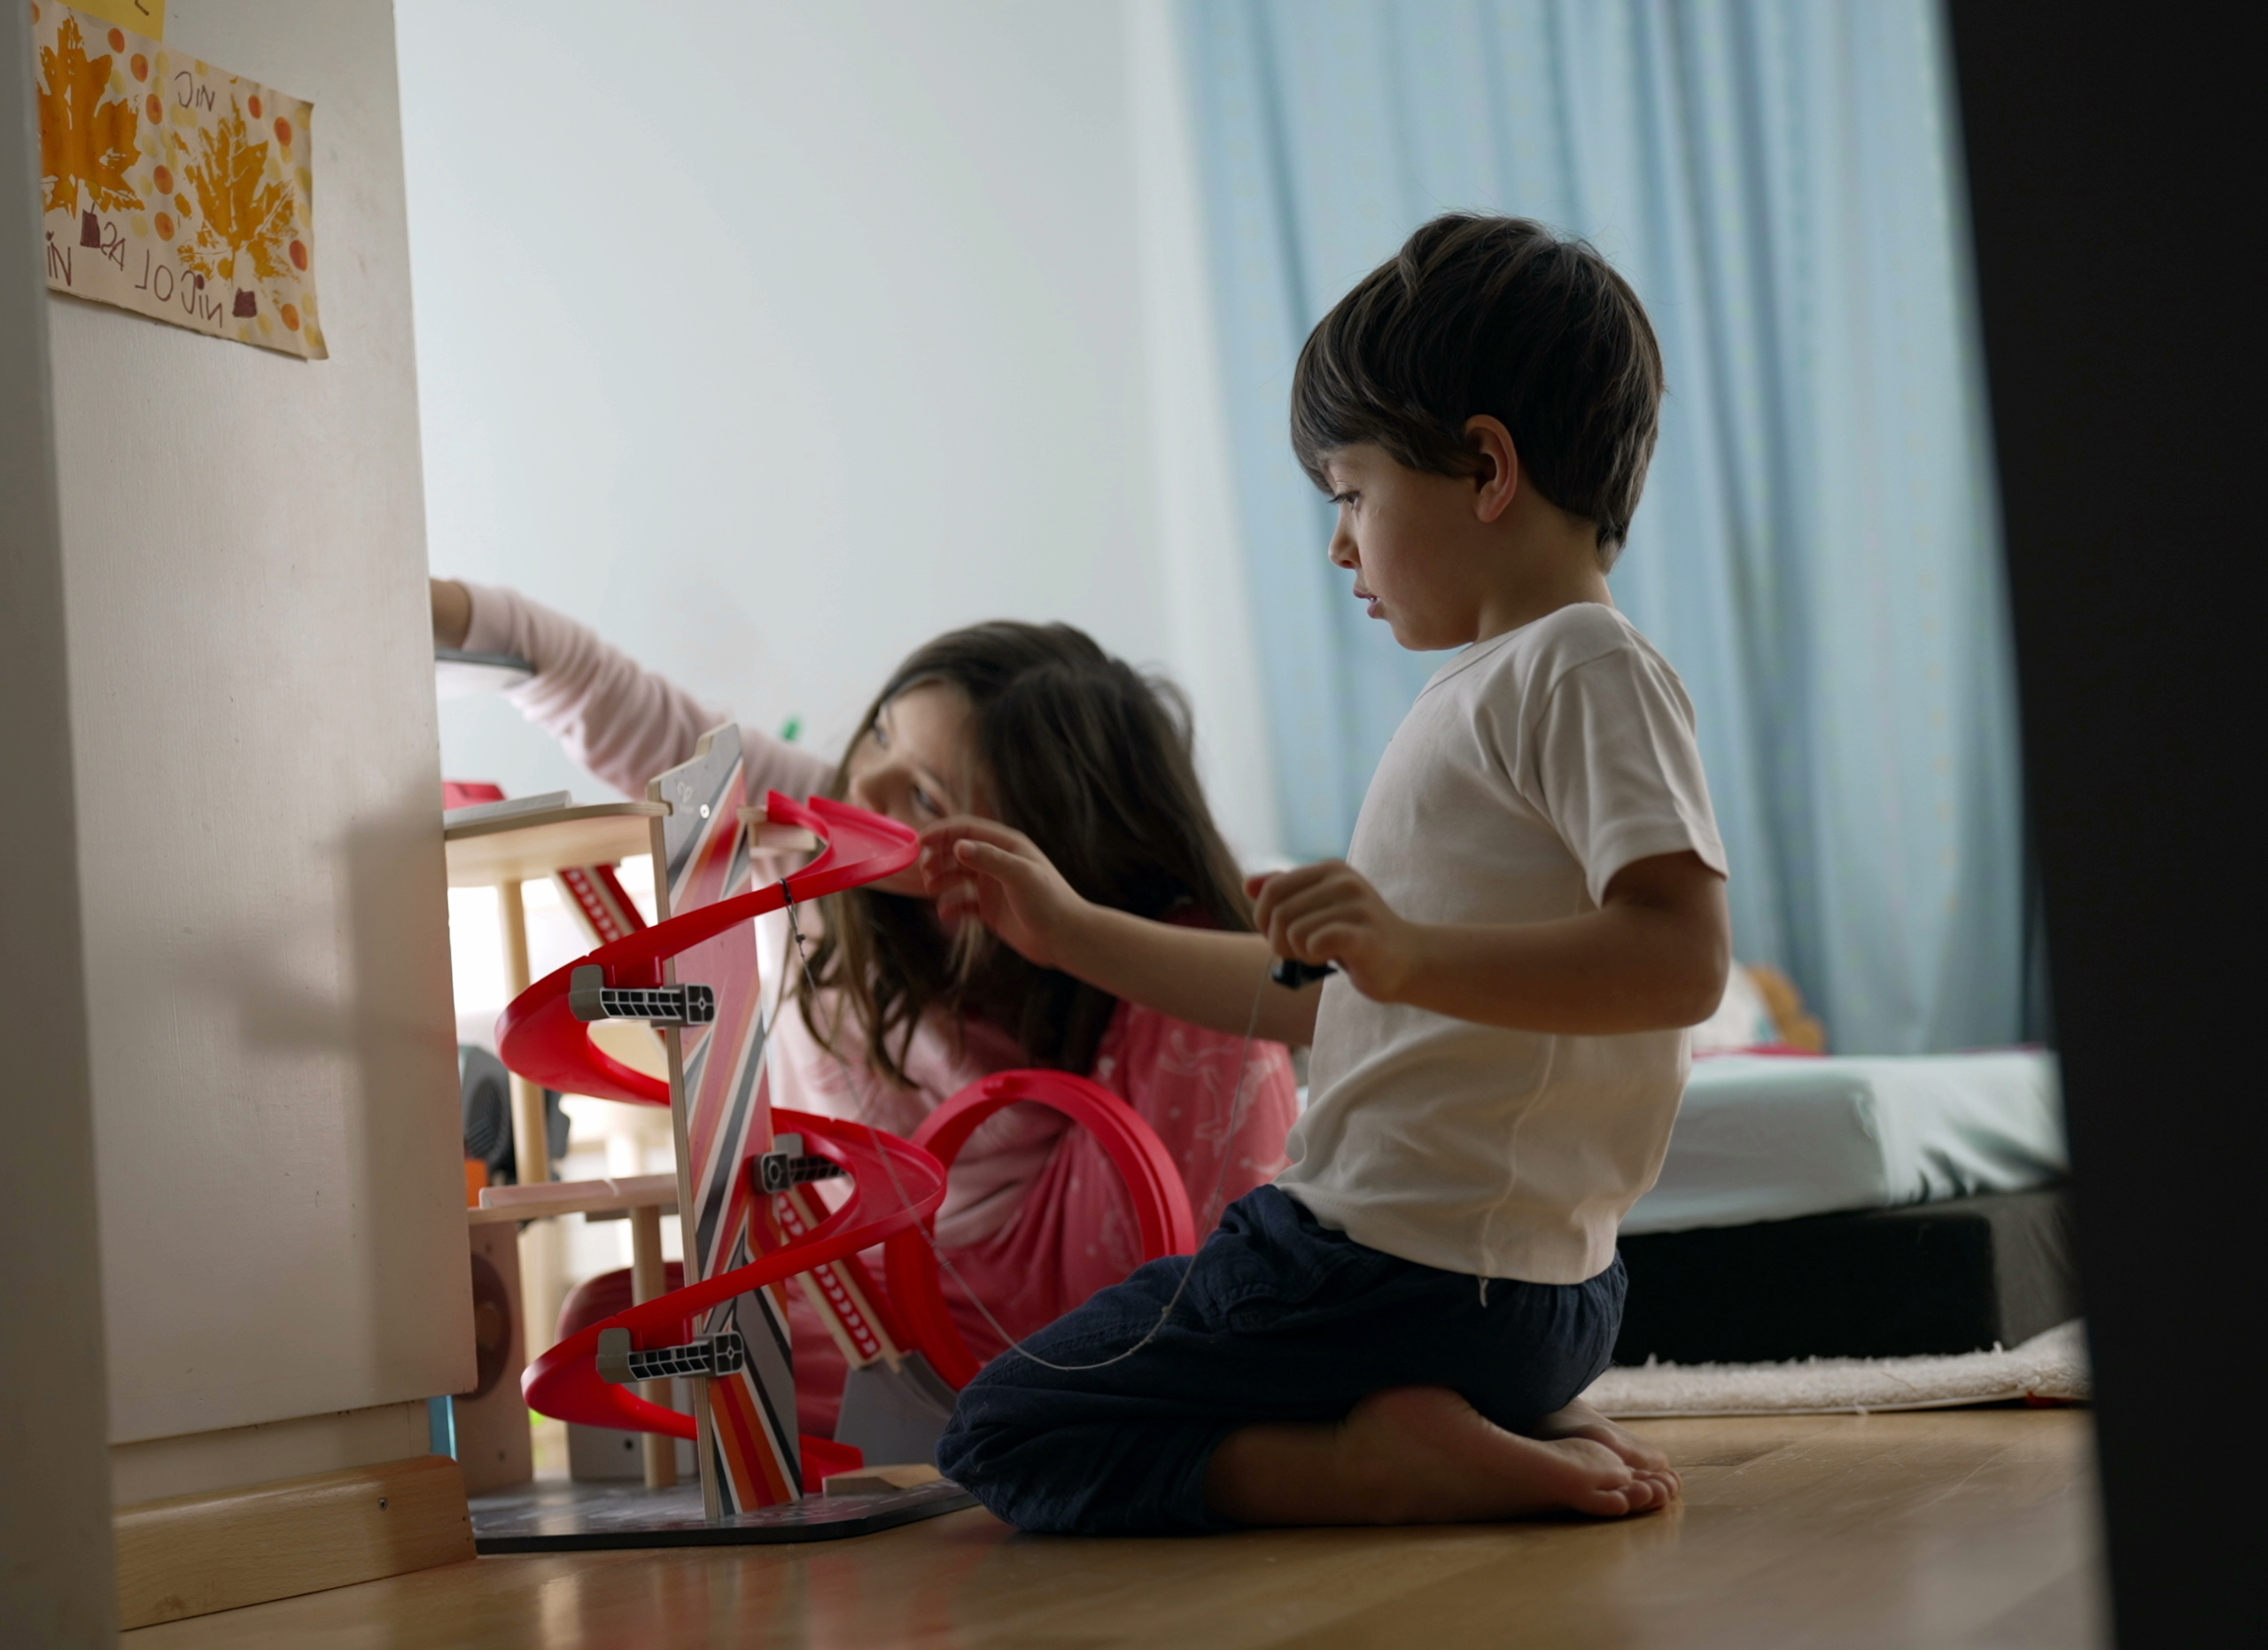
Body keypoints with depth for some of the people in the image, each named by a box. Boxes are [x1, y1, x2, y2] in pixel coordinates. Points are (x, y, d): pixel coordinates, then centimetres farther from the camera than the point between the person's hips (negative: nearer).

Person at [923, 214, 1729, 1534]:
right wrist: (1071, 931, 27)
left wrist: (1413, 955, -38)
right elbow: (1326, 992, 24)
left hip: (1406, 1270, -10)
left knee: (1001, 1434, -3)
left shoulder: (1585, 670, -11)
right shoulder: (1488, 690, 20)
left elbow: (1682, 959, -26)